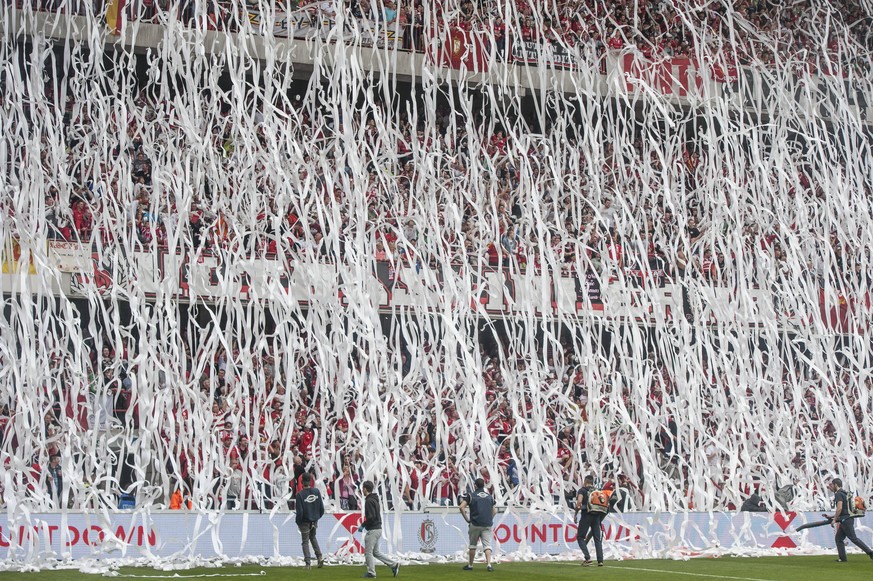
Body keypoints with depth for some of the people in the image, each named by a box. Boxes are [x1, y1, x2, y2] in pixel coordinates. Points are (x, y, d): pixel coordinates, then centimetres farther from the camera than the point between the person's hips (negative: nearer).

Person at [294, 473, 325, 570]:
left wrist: (298, 522, -1)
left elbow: (299, 511, -17)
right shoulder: (317, 492, -5)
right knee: (313, 537, 24)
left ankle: (308, 563, 1)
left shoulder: (300, 494, -18)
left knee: (305, 542, 6)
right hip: (314, 521, 4)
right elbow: (321, 507, -1)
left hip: (305, 522, -4)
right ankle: (319, 557, 10)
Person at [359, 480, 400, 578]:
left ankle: (371, 573, 4)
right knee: (375, 552, 15)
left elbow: (371, 517, -24)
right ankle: (394, 564, 13)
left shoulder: (369, 501, -16)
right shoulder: (374, 499, 15)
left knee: (368, 552, -1)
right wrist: (364, 524, 19)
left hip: (373, 530, -10)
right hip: (378, 529, 10)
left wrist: (363, 525, -13)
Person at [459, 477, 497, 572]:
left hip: (475, 524, -2)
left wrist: (466, 518, 0)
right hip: (487, 525, 2)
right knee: (487, 545, -3)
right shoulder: (490, 496, 12)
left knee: (472, 545, 12)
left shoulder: (471, 495, 1)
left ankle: (470, 565, 19)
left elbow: (461, 507, -8)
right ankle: (489, 564, -21)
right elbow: (494, 511, 13)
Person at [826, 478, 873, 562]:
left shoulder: (839, 494, -11)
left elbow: (839, 508, -23)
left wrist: (834, 520, -17)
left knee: (854, 538, -9)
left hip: (845, 520, -10)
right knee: (838, 538, 10)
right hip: (846, 520, 10)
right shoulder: (844, 494, 20)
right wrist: (831, 517, 29)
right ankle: (842, 558, 6)